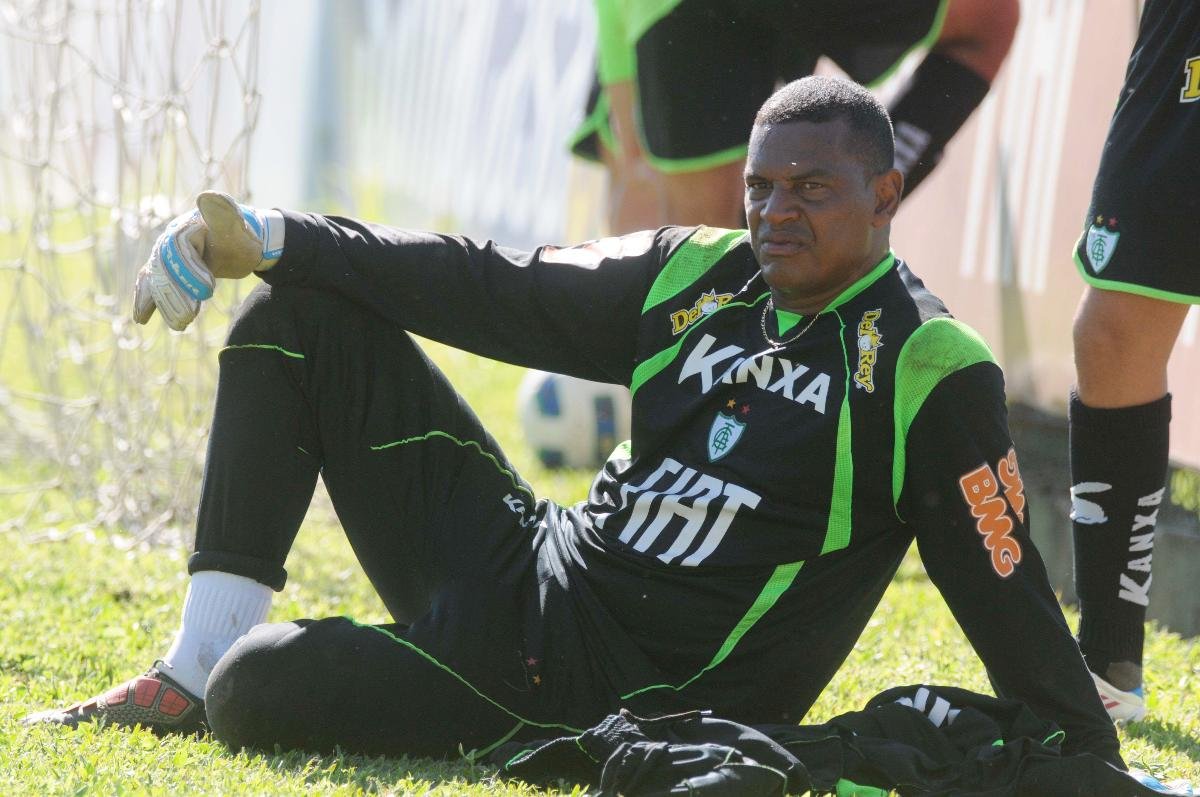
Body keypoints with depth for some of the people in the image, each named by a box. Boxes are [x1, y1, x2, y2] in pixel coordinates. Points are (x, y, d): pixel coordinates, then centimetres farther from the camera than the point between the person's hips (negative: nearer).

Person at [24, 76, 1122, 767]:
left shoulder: (932, 376, -12)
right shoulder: (695, 276, 8)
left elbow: (1011, 605, -11)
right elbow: (493, 290, 10)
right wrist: (266, 239, 4)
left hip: (624, 701, -8)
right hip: (526, 579, 8)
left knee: (261, 693, -24)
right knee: (300, 321, 6)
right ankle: (195, 667, 1)